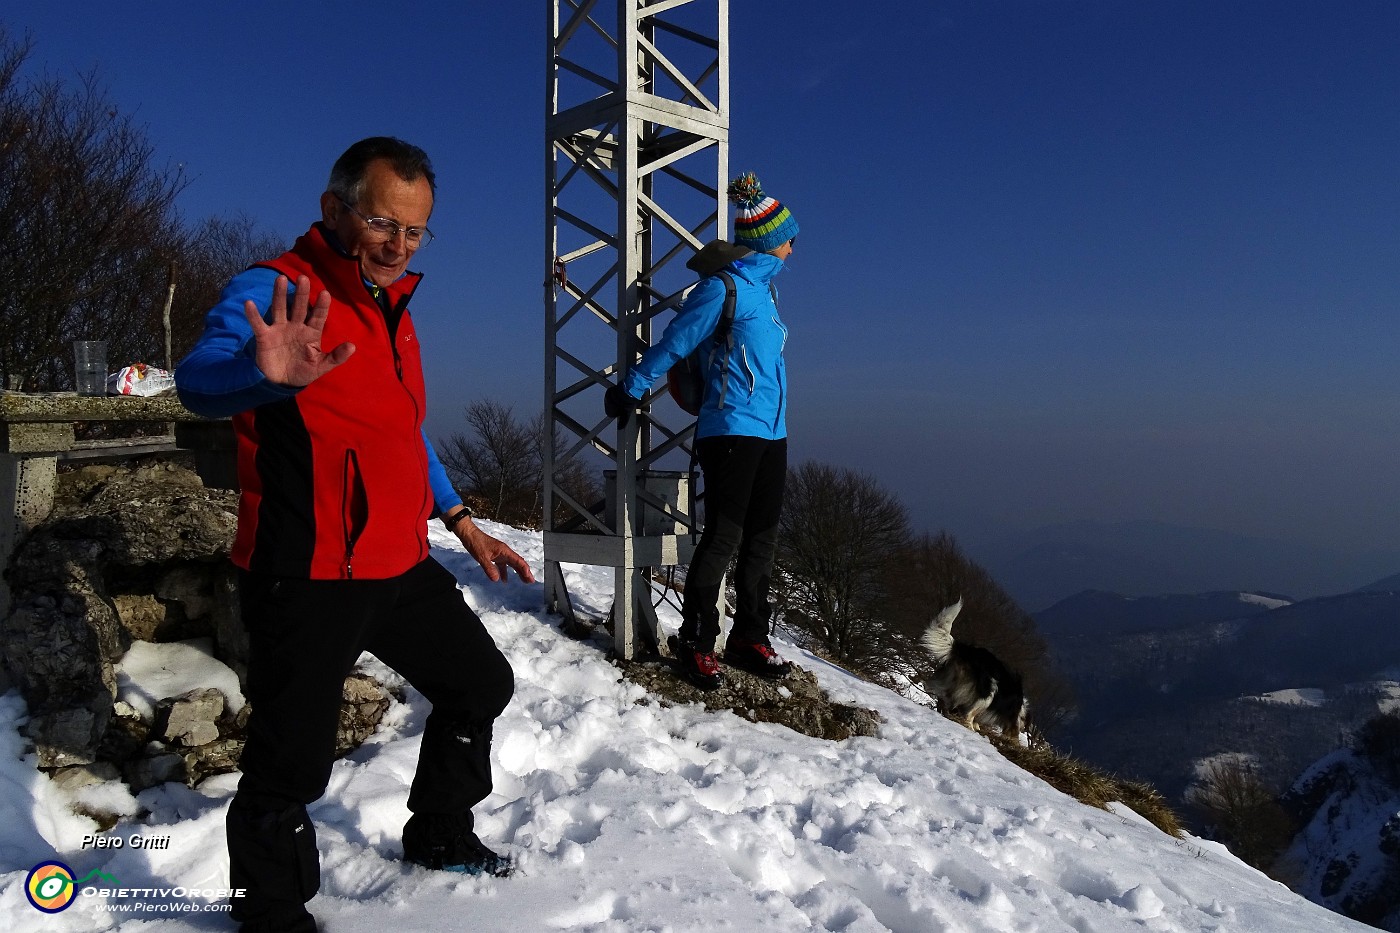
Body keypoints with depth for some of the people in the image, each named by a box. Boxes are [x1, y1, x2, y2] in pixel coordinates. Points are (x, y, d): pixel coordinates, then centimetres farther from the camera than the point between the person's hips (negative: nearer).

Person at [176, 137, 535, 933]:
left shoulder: (391, 306, 12)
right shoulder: (273, 291, -14)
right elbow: (200, 380, -35)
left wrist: (464, 524, 19)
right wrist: (266, 374, -57)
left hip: (401, 567, 9)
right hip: (308, 582, -8)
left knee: (482, 683, 20)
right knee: (293, 764, -1)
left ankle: (441, 835, 41)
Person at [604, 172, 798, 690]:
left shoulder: (761, 284, 16)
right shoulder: (725, 286, -9)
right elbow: (673, 344, -4)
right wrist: (628, 393, 2)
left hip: (771, 433, 8)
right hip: (732, 430, -8)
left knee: (761, 539, 10)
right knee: (723, 538, -5)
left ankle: (750, 639, 19)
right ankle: (696, 643, 6)